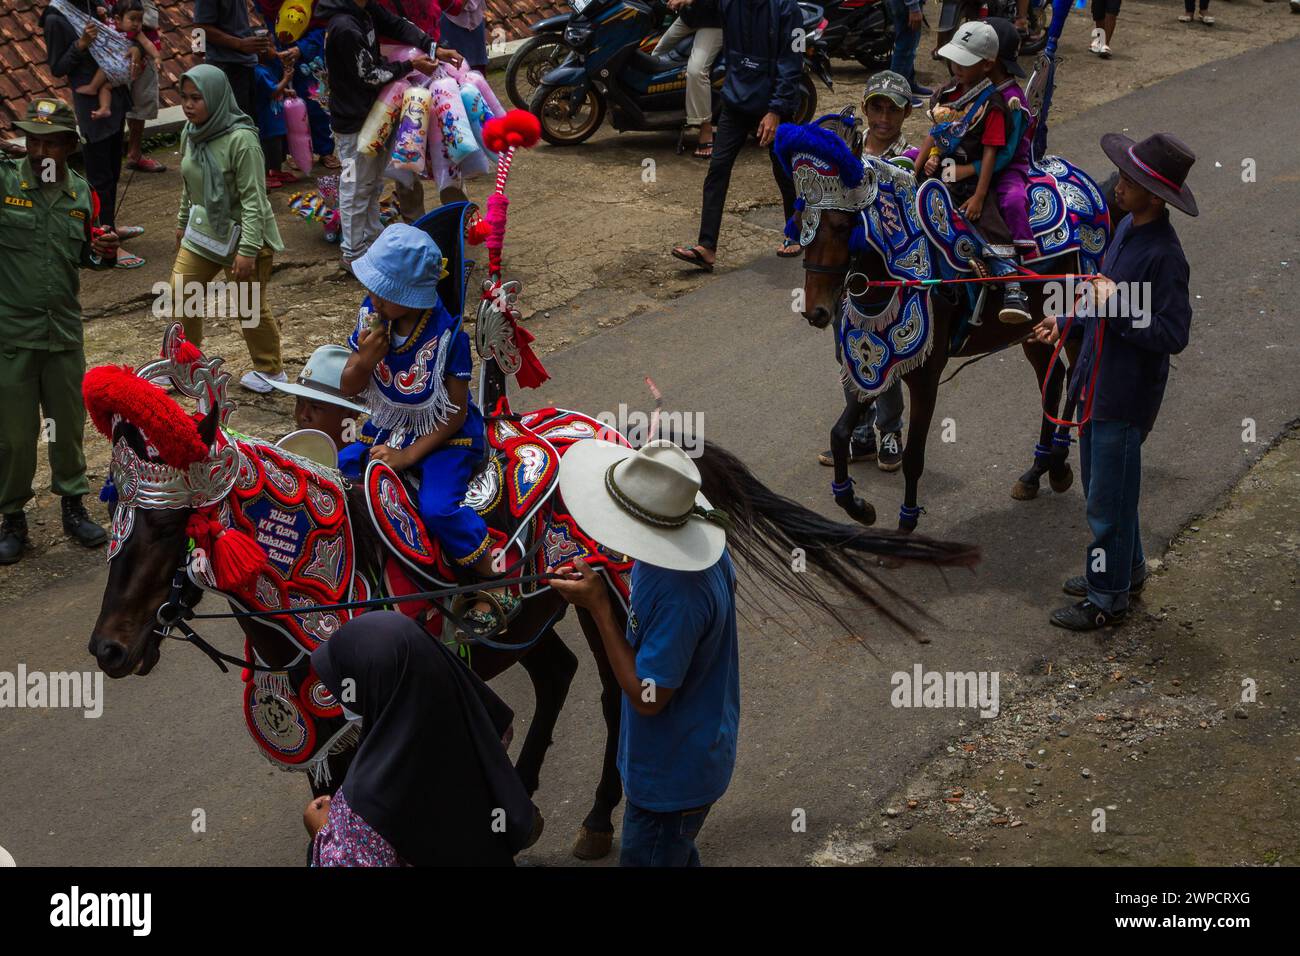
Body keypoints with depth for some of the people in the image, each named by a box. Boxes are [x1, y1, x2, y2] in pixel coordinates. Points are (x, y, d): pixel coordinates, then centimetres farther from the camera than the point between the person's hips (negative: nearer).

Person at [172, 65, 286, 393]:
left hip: (242, 234, -7)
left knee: (251, 307, 6)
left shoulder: (241, 139, -25)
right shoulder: (190, 133, -1)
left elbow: (253, 199, -24)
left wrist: (247, 250, -25)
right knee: (181, 294, 9)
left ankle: (270, 370, 25)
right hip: (203, 231, 7)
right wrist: (183, 223, 23)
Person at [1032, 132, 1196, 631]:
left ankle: (1108, 598, 18)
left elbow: (1173, 335, -26)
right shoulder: (1128, 227, 4)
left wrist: (1116, 305, -27)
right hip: (1097, 381, 9)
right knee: (1101, 483, 23)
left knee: (1108, 498, 3)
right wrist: (1069, 324, 13)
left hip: (1125, 394, -9)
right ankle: (1127, 569, 41)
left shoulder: (1164, 254, -25)